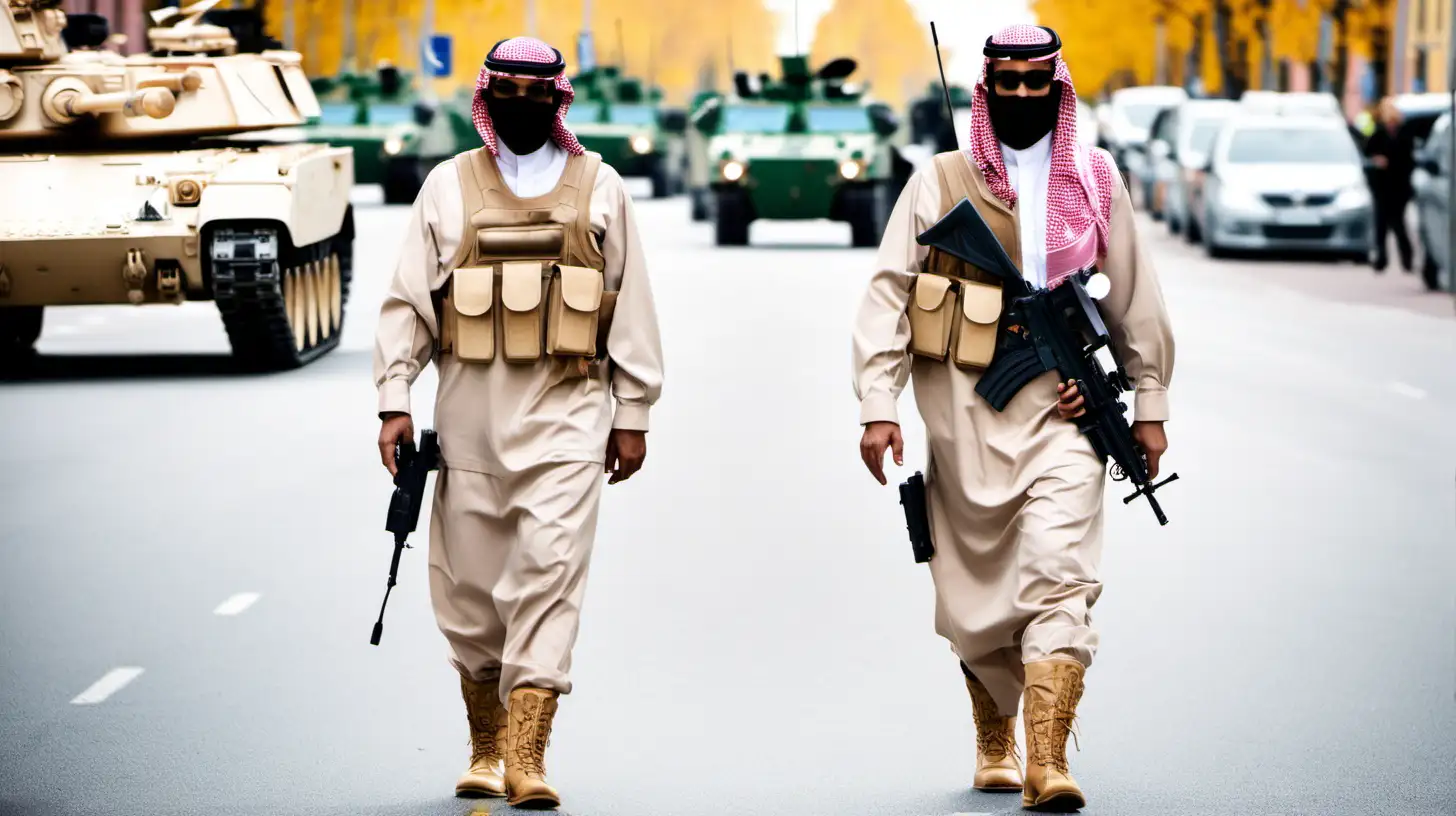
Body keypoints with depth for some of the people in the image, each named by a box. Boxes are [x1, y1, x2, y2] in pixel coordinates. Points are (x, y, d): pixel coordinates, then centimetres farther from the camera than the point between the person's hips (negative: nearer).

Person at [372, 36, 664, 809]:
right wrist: (394, 402, -1)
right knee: (469, 587, 5)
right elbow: (407, 301, 8)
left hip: (565, 410, -1)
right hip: (470, 410, 1)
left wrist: (633, 412, 8)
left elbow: (631, 304, 11)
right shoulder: (449, 185, 9)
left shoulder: (599, 186, 9)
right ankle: (485, 748, 22)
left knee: (550, 574, -14)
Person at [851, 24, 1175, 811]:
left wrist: (1150, 404, 15)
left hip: (1062, 407, 0)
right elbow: (888, 296, 2)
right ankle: (994, 746, 28)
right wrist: (878, 406, -7)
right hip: (964, 411, 0)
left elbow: (1135, 298, 16)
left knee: (1060, 582, -15)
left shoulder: (1096, 182, 10)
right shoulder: (939, 183, 5)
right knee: (975, 592, 8)